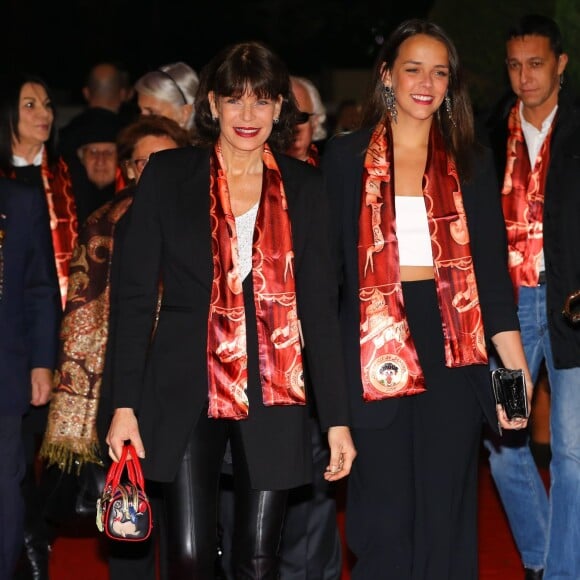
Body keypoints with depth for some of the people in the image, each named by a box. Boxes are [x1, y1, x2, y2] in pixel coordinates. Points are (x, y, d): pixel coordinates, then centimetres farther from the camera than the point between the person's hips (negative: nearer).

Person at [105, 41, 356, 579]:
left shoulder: (302, 186, 7)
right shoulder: (167, 174, 2)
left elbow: (319, 305, 6)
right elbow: (136, 294, 2)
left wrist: (336, 417, 2)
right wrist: (125, 404, -4)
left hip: (273, 395, 1)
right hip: (186, 391, -1)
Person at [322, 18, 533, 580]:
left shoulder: (470, 163, 10)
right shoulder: (345, 157, 5)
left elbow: (492, 269, 6)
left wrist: (516, 371, -3)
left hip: (452, 346, 1)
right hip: (373, 347, -1)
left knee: (446, 516, 3)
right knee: (385, 521, 1)